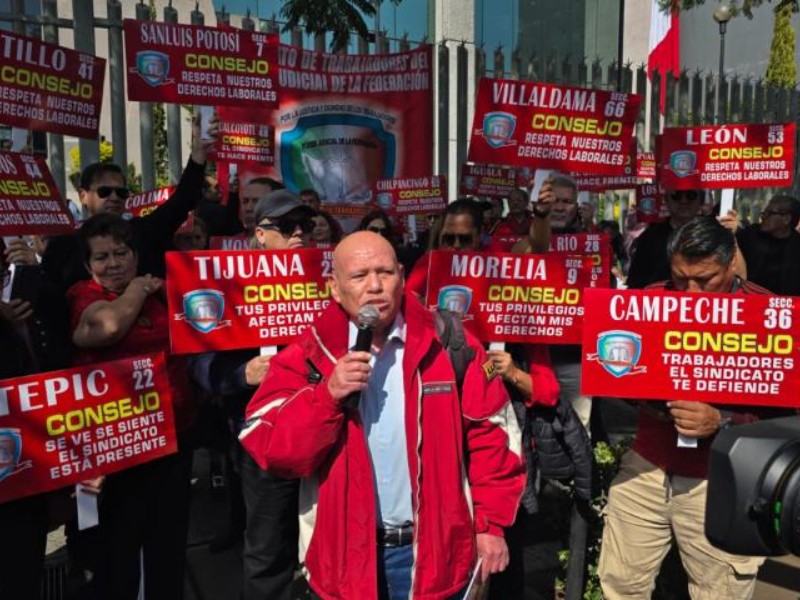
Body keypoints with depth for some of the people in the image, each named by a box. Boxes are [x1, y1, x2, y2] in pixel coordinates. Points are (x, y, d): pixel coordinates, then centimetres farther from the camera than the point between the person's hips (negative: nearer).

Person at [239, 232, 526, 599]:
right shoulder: (307, 356, -5)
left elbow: (491, 434, -1)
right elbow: (270, 449, -11)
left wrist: (491, 523, -3)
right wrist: (327, 394, -24)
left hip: (436, 549, 0)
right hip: (345, 554, 1)